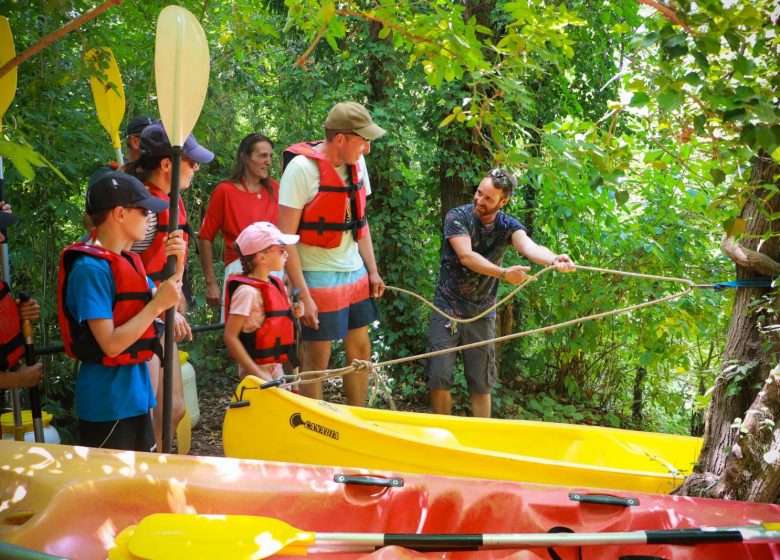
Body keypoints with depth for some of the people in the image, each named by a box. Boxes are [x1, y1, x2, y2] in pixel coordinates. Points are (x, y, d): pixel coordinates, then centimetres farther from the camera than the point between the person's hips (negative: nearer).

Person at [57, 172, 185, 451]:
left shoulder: (127, 261, 8)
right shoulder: (90, 268, -20)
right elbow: (111, 345, -24)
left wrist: (177, 264, 0)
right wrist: (157, 305, -20)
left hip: (137, 393, 9)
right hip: (108, 402, -9)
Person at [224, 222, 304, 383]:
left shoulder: (275, 284, 6)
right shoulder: (247, 291, -20)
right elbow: (230, 337, -21)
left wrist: (294, 312, -1)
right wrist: (256, 373, -24)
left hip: (275, 367, 9)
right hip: (256, 369, -9)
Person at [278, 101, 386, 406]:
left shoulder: (356, 163, 5)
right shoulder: (302, 168, -17)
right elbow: (286, 237, -18)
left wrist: (372, 270, 12)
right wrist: (302, 295, -20)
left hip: (355, 274, 7)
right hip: (319, 278, -7)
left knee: (360, 351, 14)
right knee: (317, 359, 1)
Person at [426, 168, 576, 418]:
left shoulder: (508, 226, -4)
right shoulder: (457, 217, -10)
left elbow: (529, 247, -25)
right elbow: (466, 256, -25)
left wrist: (554, 259, -48)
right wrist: (504, 273, -39)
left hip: (482, 312, 2)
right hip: (447, 306, -2)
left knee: (481, 382, 9)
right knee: (439, 376, -3)